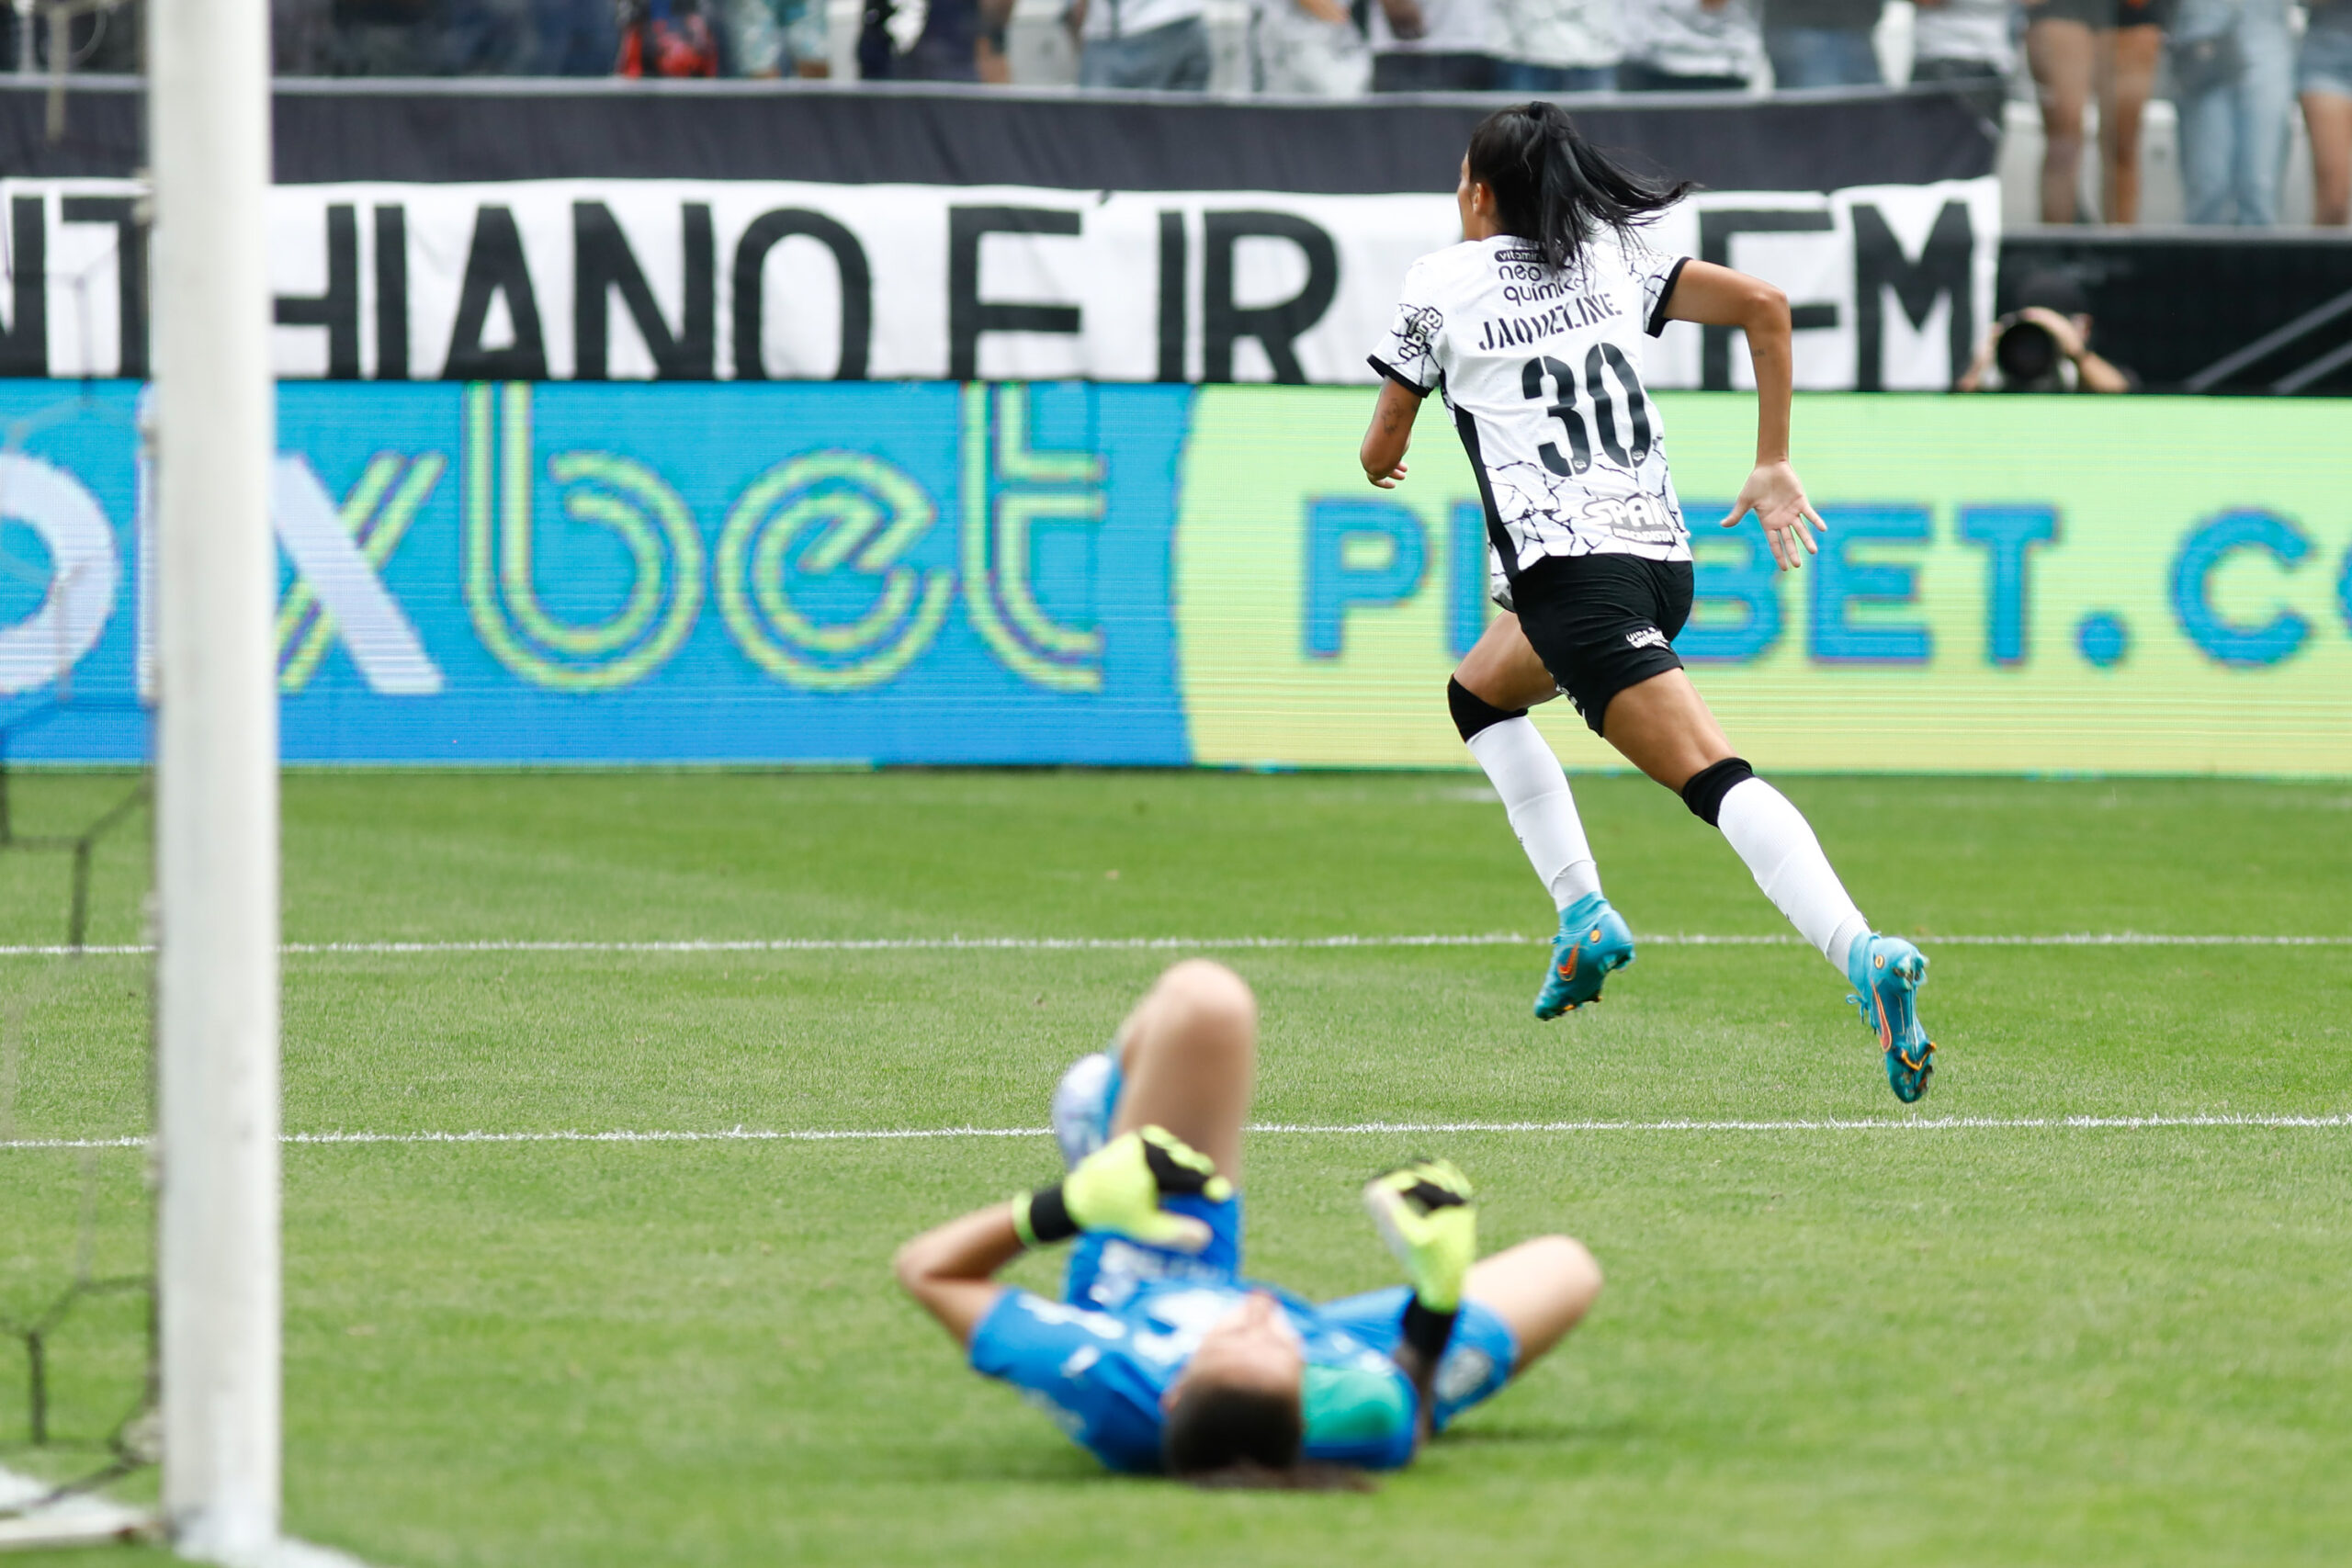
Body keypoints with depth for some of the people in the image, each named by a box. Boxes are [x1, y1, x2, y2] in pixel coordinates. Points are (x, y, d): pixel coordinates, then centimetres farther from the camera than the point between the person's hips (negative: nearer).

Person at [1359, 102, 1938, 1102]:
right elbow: (1763, 305, 6)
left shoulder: (1440, 283, 5)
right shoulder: (1609, 259, 16)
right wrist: (1774, 466, 9)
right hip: (1663, 557, 7)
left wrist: (1383, 459, 40)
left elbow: (1382, 450, 14)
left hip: (1569, 564, -7)